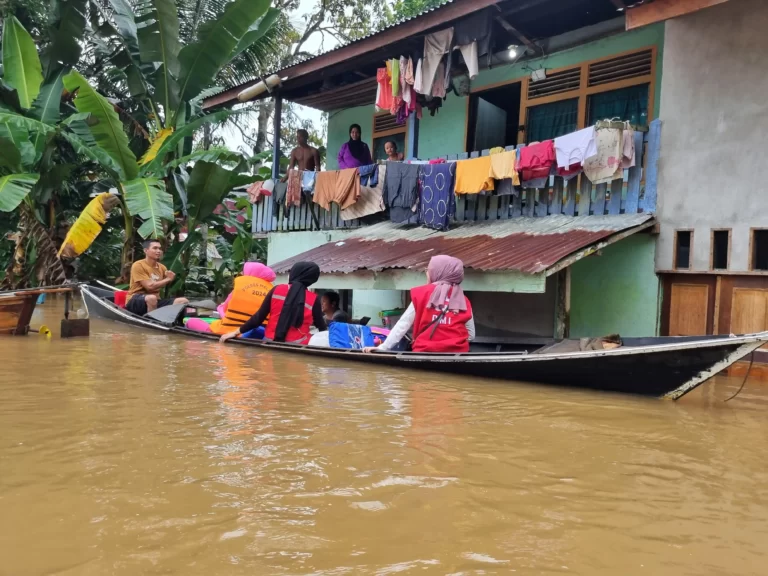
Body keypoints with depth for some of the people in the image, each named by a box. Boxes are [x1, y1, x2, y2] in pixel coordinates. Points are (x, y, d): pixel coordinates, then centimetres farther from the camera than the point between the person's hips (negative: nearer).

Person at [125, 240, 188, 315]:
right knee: (152, 298, -41)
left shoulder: (162, 267, 11)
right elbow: (150, 286, -18)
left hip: (155, 300, 6)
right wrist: (168, 279, -10)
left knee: (183, 301, -10)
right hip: (135, 302, -6)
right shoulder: (138, 265, -9)